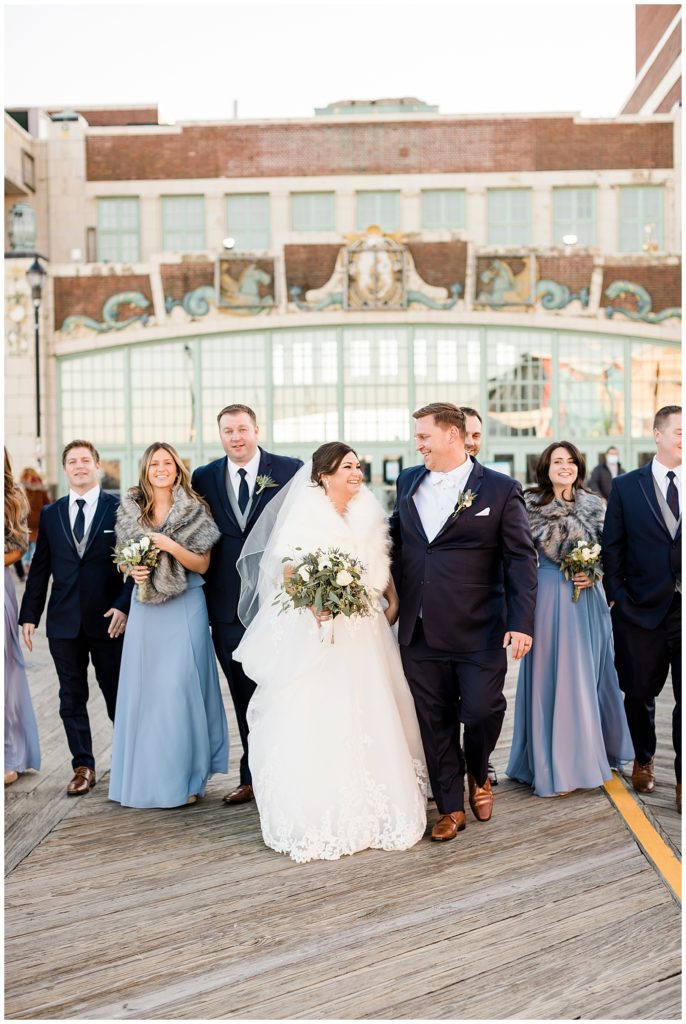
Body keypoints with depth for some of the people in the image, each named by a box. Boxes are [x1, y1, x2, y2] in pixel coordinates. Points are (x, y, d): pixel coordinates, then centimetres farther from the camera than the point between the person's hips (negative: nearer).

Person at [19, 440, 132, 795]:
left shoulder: (120, 509, -1)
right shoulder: (50, 514, 8)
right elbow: (40, 568, 8)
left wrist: (123, 605, -14)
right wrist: (29, 615, 3)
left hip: (108, 619, -3)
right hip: (64, 620, 3)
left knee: (118, 695, 7)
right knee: (72, 697, 8)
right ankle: (83, 766, 19)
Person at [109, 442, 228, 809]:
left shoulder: (194, 510, -2)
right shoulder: (130, 509, 8)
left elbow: (202, 564, -3)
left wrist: (169, 545, -16)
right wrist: (133, 571, -4)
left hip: (184, 608, -3)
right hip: (145, 608, 3)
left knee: (180, 688, -5)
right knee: (143, 688, 4)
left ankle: (184, 778, 7)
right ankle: (145, 776, 16)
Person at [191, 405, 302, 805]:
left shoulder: (290, 471, -2)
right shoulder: (204, 478, 7)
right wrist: (205, 594, 1)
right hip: (229, 605, 3)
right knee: (244, 696, 12)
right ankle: (252, 776, 24)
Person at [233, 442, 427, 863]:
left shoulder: (370, 516, 11)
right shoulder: (304, 518, -4)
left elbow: (383, 567, 16)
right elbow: (287, 574, -10)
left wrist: (394, 603, 2)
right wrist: (313, 603, -26)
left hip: (366, 634, 5)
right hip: (320, 633, -5)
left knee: (370, 718, 8)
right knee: (318, 721, -4)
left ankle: (376, 812, 22)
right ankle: (321, 820, 6)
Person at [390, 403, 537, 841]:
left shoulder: (501, 489, -4)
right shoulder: (408, 482, 10)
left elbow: (521, 559, -6)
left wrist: (521, 623, -13)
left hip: (479, 633, -4)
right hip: (420, 633, 4)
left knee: (482, 711, 0)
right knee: (434, 723, 9)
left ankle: (479, 776, 33)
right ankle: (451, 807, 26)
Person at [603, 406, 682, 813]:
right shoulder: (626, 486, 2)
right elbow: (613, 547, 3)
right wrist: (617, 596, -2)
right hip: (641, 610, 0)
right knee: (639, 693, 13)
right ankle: (644, 759, 36)